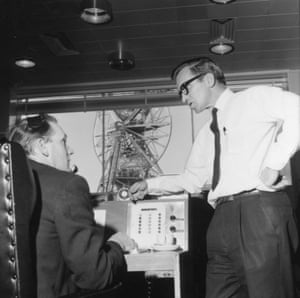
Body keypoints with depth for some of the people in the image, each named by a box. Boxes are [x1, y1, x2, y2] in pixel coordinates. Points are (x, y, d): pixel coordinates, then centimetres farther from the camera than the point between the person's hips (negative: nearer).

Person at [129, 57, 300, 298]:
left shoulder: (256, 98, 5)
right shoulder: (207, 133, 26)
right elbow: (192, 179, 31)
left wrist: (275, 162, -15)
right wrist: (150, 185, 24)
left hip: (260, 210, -7)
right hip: (223, 219, 7)